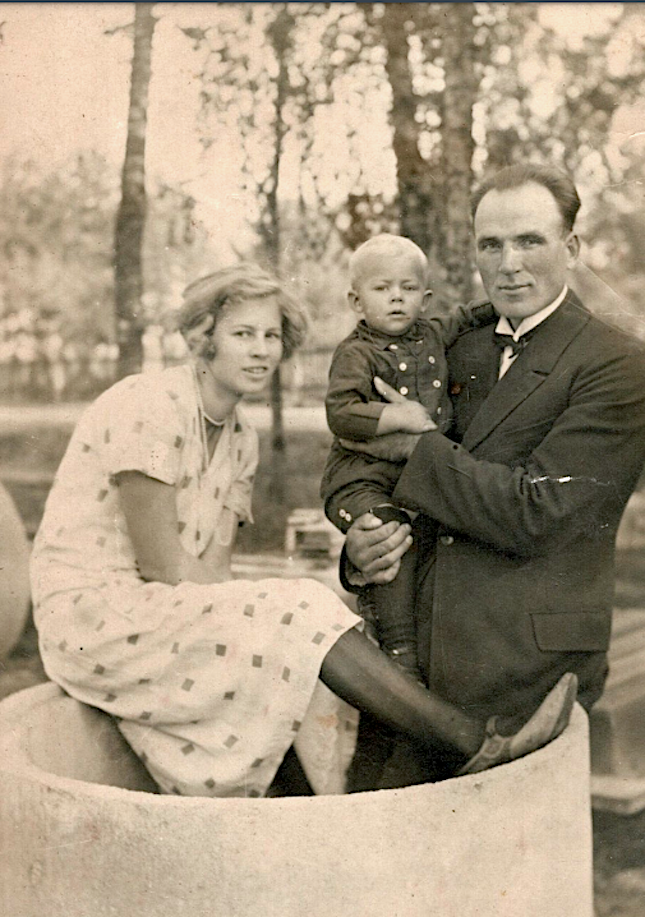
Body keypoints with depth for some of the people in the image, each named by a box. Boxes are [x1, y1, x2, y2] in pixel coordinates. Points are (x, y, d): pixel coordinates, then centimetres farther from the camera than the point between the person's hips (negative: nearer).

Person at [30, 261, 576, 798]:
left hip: (150, 616, 9)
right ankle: (475, 741, -19)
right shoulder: (149, 406, -17)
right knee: (303, 618, -22)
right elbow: (162, 565, -19)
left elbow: (212, 568, 5)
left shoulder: (241, 439, 9)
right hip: (94, 614, -8)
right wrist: (270, 609, -14)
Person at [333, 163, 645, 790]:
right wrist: (360, 545, -5)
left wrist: (413, 447, -8)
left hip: (526, 666, -5)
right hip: (411, 645, 6)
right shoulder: (462, 351, 13)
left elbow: (533, 514, -17)